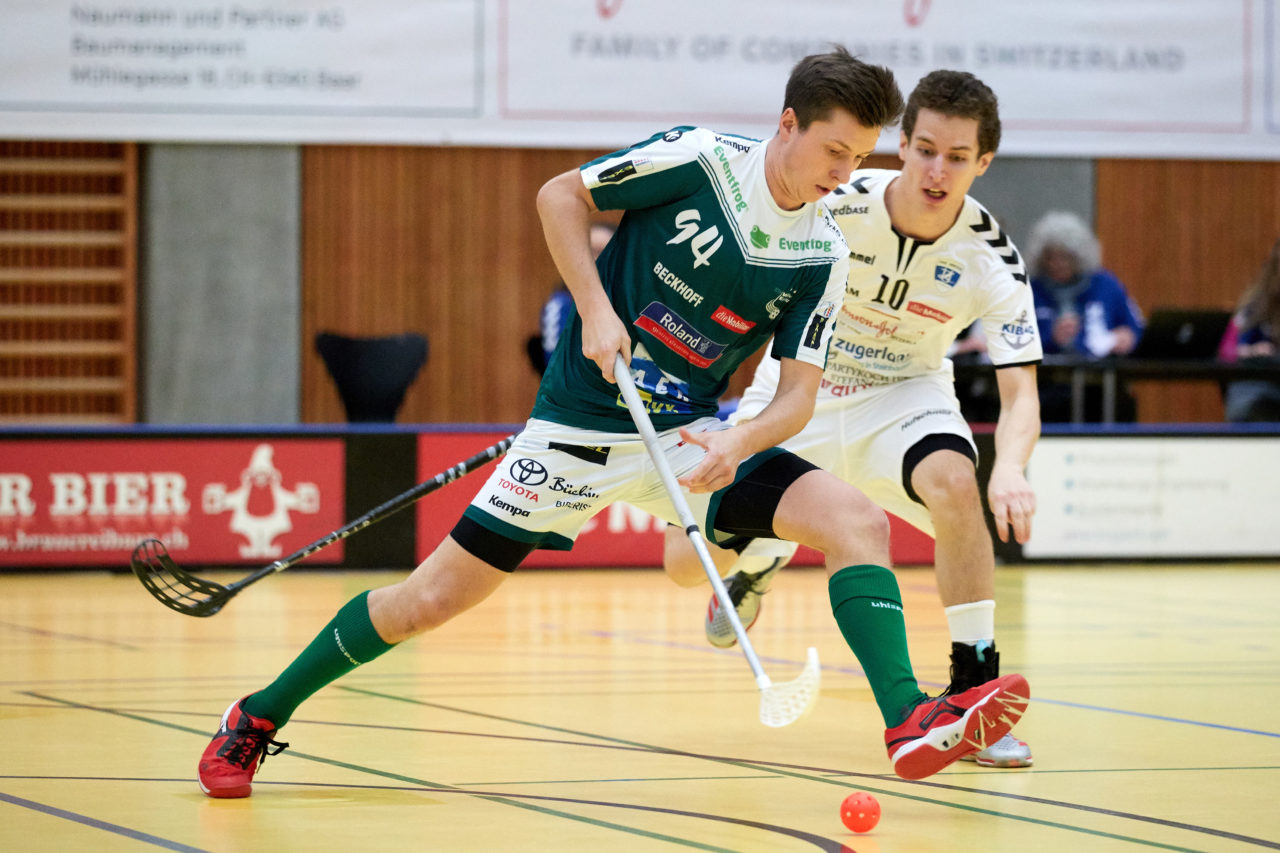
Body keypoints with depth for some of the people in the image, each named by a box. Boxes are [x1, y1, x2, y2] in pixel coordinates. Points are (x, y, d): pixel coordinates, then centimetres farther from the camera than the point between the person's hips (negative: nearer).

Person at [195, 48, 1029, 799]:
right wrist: (595, 310, -15)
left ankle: (911, 723, -25)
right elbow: (560, 194, -4)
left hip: (689, 435, 4)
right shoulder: (698, 158, -14)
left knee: (858, 519, -18)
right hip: (582, 422, -3)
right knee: (433, 599, -3)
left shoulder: (823, 255, -4)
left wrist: (738, 443, -24)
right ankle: (258, 719, 15)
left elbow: (798, 394, -3)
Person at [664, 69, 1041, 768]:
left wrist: (1011, 468, -45)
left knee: (953, 481, -36)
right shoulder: (835, 208, -23)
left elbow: (1020, 393, -23)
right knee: (690, 564, -5)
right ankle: (759, 561, 36)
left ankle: (973, 692, -25)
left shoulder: (991, 259, -21)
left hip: (903, 395, -1)